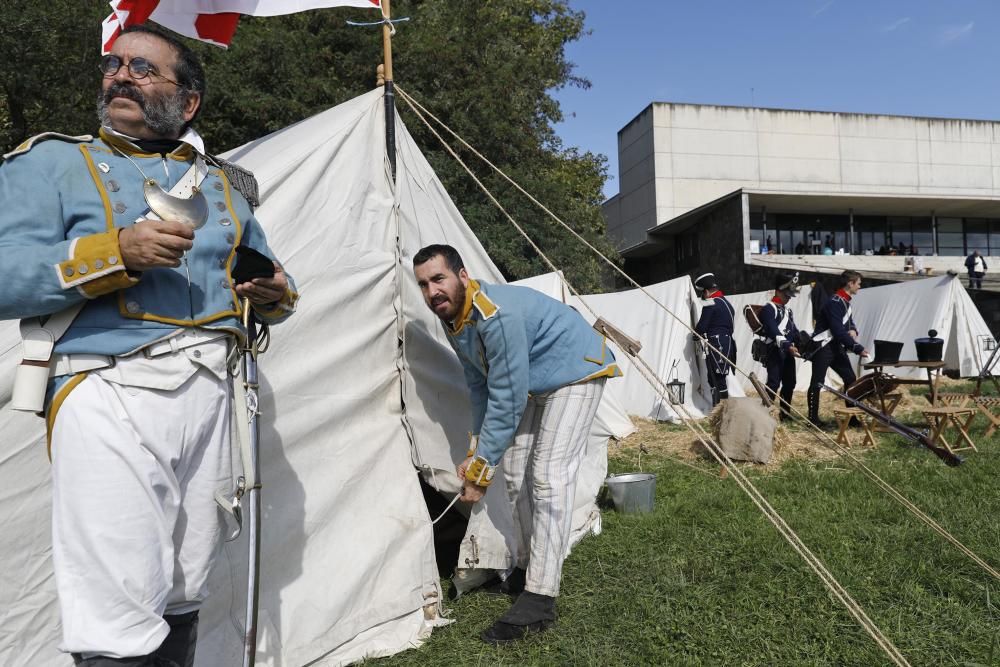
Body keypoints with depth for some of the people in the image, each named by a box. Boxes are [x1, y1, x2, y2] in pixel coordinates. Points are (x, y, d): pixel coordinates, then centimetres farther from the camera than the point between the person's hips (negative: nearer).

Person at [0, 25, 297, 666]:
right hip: (110, 395, -4)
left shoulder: (222, 183, 19)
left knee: (183, 601, 14)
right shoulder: (52, 162, 7)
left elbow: (260, 278, 25)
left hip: (210, 393, 5)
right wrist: (115, 252, -17)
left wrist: (276, 295, 2)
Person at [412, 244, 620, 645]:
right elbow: (480, 388, 6)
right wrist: (476, 450, 3)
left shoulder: (497, 314, -34)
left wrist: (481, 468, -26)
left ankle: (539, 599, -14)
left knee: (548, 476, -17)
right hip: (535, 383, 9)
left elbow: (507, 399, -32)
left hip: (576, 372, -9)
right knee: (515, 470, 8)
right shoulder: (453, 320, -4)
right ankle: (528, 567, 24)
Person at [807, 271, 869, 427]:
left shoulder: (846, 301, 10)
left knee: (851, 379, 8)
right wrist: (858, 348, -21)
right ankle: (813, 418, 3)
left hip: (837, 347, 10)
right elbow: (839, 332, -24)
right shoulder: (834, 303, -20)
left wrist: (853, 330, -3)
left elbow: (849, 321, 22)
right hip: (822, 348, -10)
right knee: (817, 383, -3)